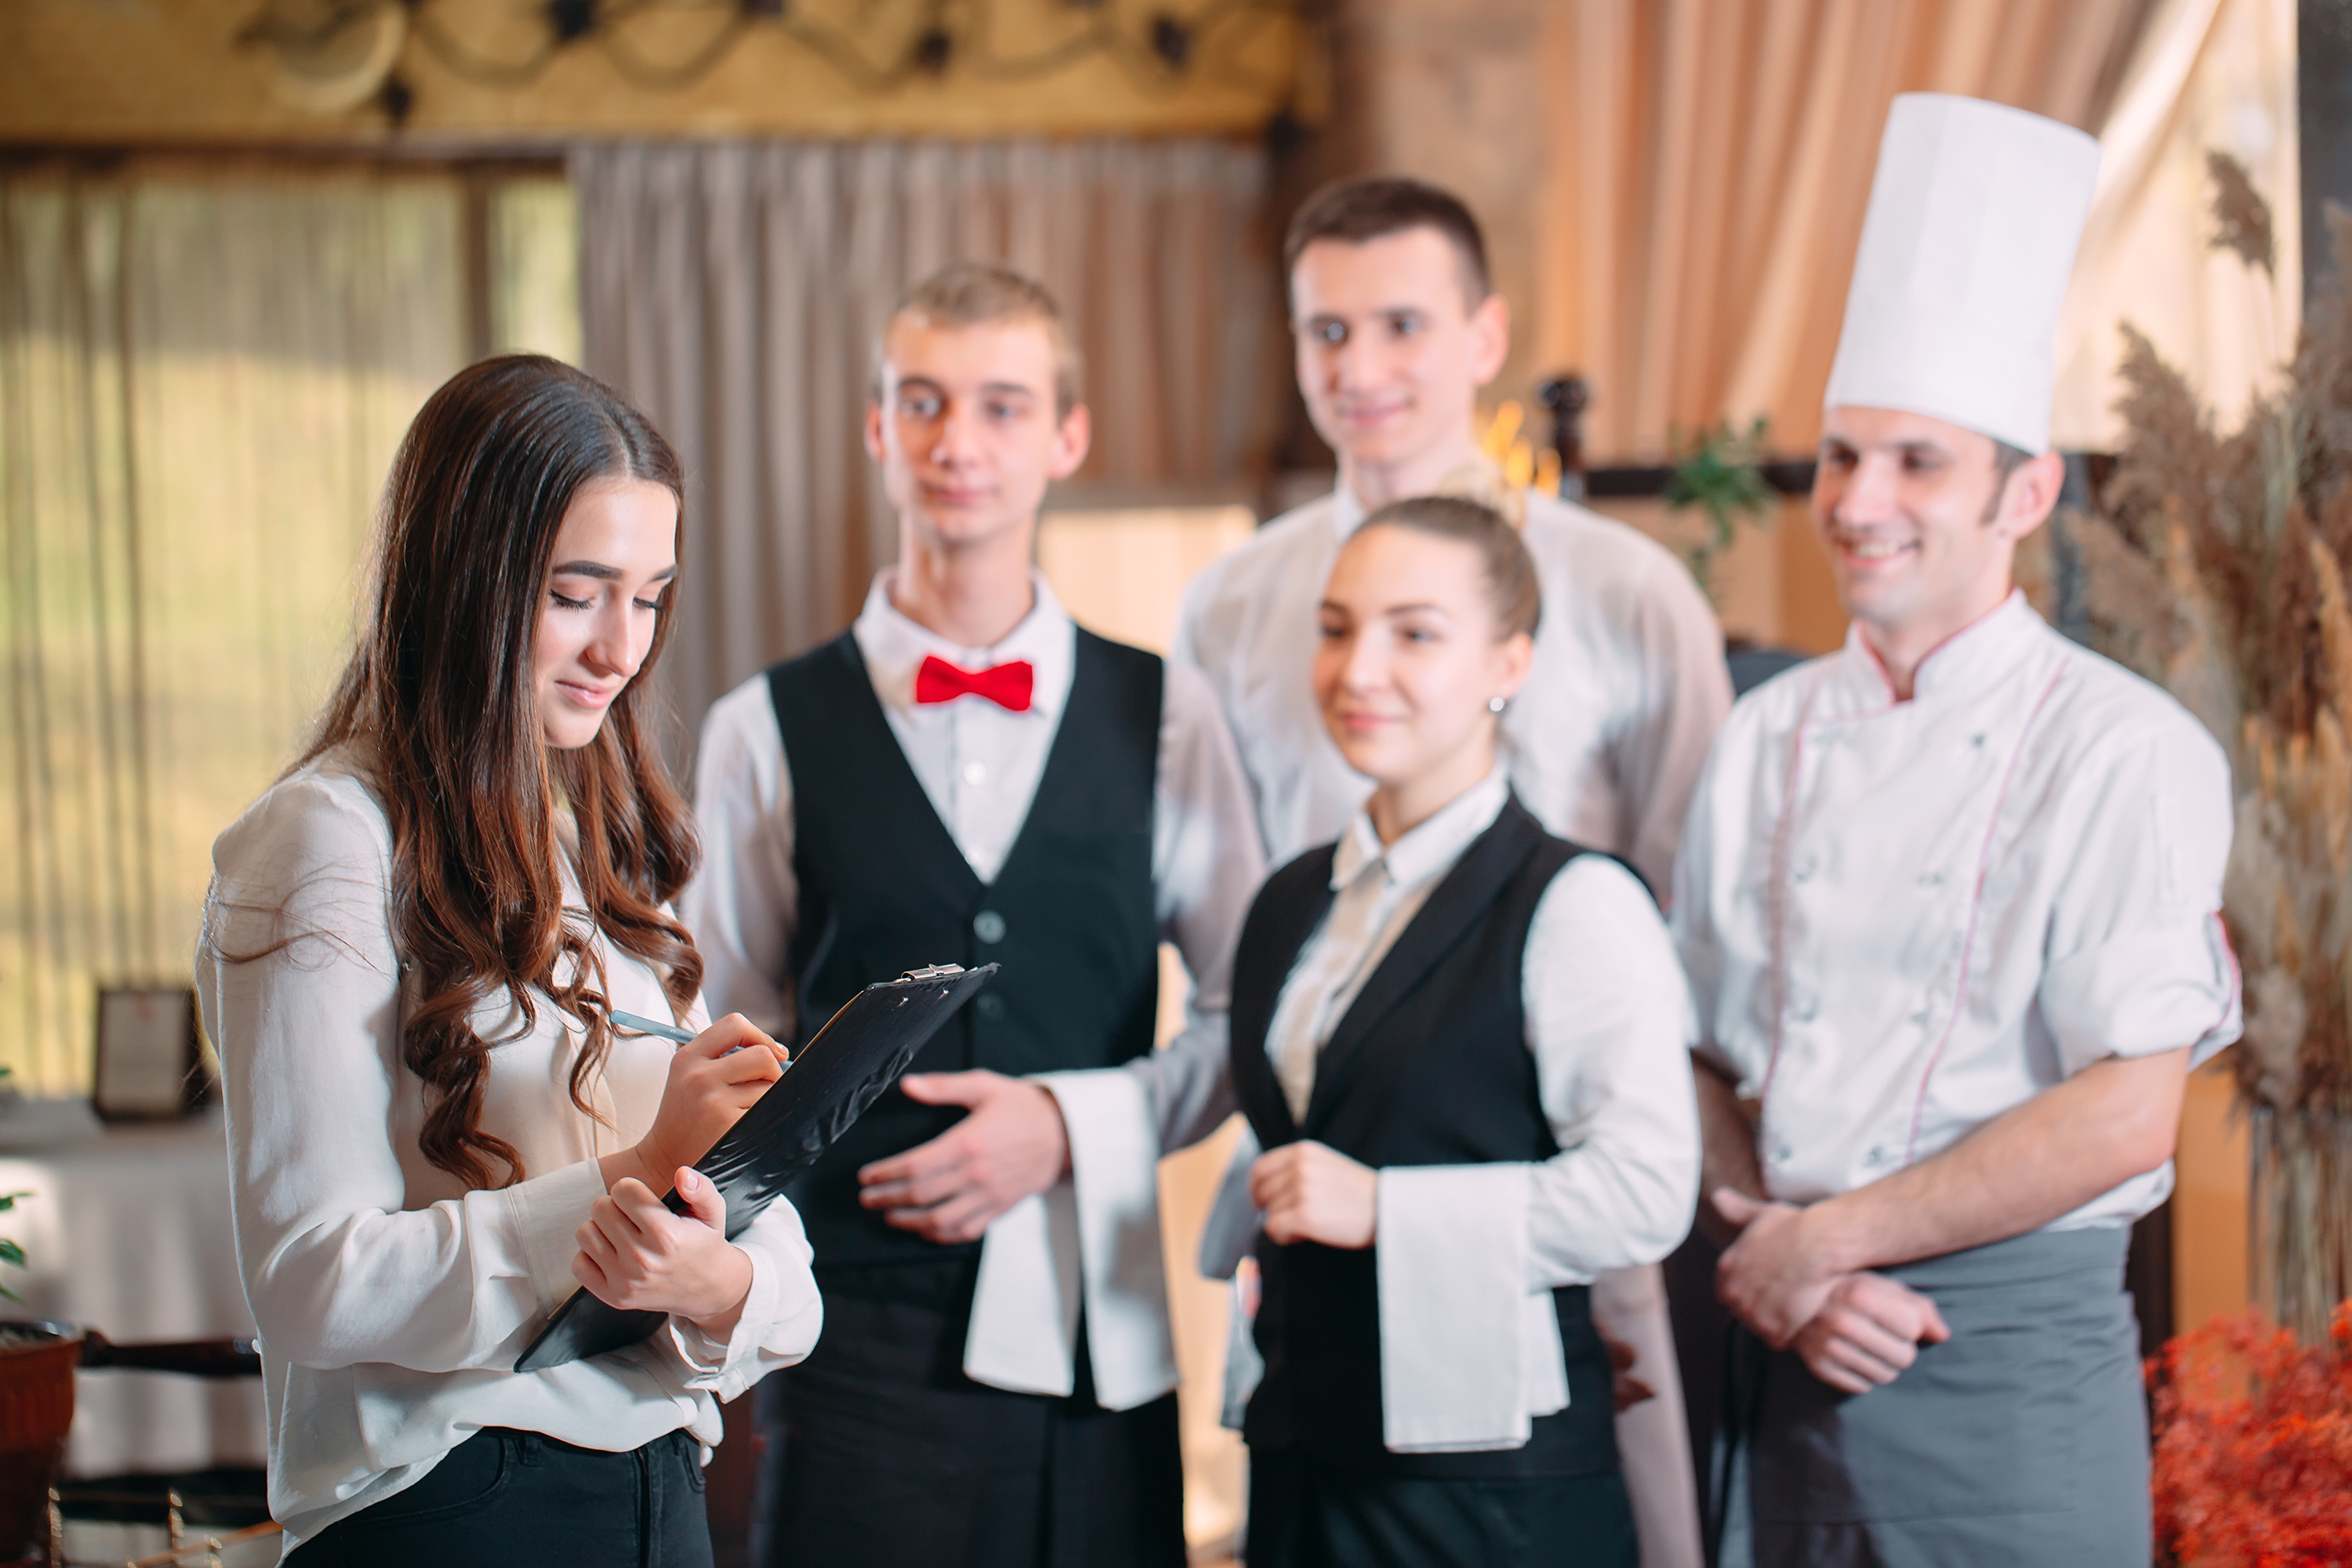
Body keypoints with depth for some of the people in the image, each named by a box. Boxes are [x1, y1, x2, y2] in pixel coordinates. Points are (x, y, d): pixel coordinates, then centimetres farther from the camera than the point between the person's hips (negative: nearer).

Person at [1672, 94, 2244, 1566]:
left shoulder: (2123, 751, -7)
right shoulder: (1770, 740, 9)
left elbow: (2124, 1117, -14)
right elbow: (1709, 1063, 11)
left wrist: (1824, 1240, -9)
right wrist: (1776, 1261, -7)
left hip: (2012, 1350, -4)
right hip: (1790, 1360, 4)